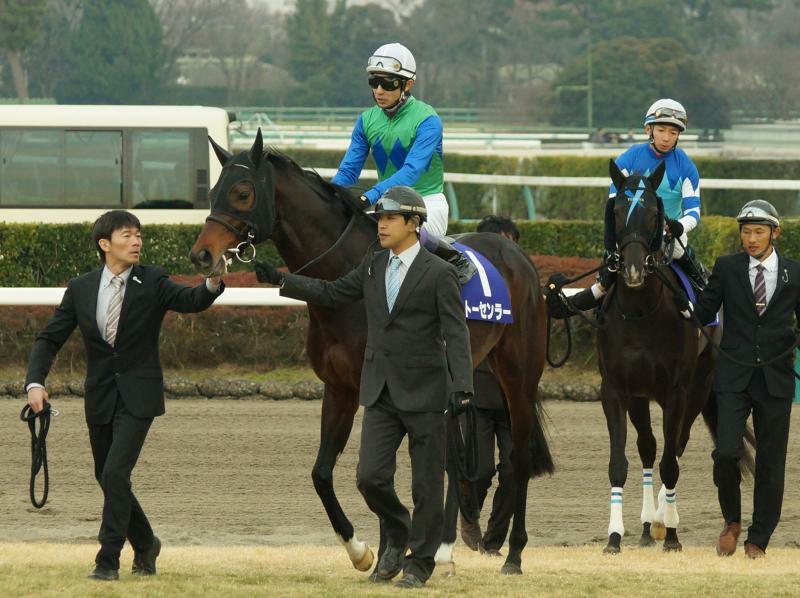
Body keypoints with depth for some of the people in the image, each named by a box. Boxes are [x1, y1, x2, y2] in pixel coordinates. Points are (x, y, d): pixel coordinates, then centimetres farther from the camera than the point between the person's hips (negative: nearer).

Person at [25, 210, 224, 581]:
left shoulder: (152, 283, -6)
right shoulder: (80, 289, 1)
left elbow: (190, 301, -23)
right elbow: (49, 339, 3)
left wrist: (212, 284, -46)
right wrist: (35, 382, -13)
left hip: (138, 396, -4)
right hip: (100, 397, 4)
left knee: (115, 472, -17)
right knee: (106, 477, 13)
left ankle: (108, 560, -8)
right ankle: (144, 544, 36)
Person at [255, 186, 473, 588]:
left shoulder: (438, 274, -8)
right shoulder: (373, 268, 10)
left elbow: (456, 334, -13)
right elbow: (331, 294, 17)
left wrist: (462, 387, -24)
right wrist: (280, 280, 8)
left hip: (423, 390, -5)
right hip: (381, 392, 5)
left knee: (426, 484, 3)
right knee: (370, 477, -1)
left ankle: (419, 563, 15)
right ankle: (397, 538, 24)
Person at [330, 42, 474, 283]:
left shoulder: (426, 120, -15)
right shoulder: (367, 120, 4)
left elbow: (411, 171, -27)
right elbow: (348, 171, 3)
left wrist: (370, 196, -39)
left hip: (427, 202, -6)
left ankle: (455, 259, -12)